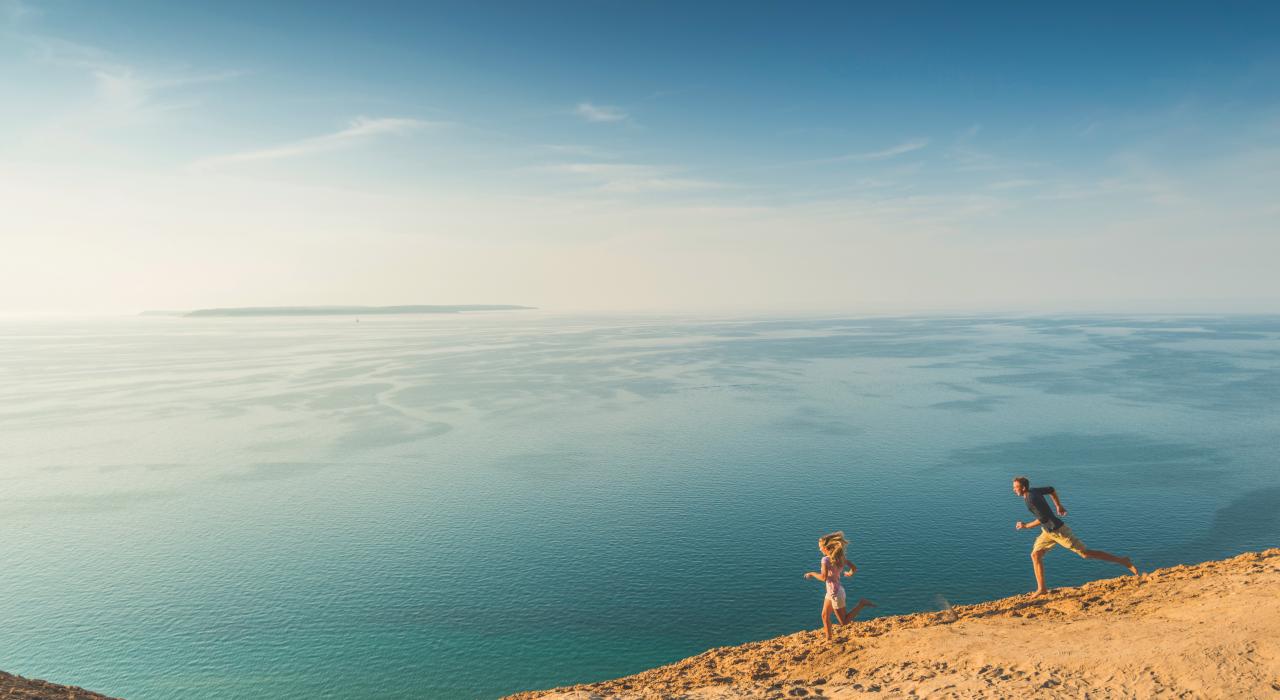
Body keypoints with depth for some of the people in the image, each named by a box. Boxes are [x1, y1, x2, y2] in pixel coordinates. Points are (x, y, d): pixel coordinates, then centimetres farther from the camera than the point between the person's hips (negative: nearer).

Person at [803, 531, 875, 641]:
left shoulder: (826, 559, -23)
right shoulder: (839, 557, -1)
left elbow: (823, 577, -32)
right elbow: (854, 569, 4)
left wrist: (812, 574, -16)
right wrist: (849, 573, 24)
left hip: (835, 593, -8)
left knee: (843, 622, 6)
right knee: (825, 616, 18)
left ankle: (861, 604, -3)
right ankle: (828, 639, 26)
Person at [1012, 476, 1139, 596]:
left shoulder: (1031, 499, -27)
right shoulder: (1033, 491, 2)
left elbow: (1044, 519, -28)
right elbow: (1051, 489, 17)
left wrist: (1026, 526, -19)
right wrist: (1058, 506, 25)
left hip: (1057, 530, -10)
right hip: (1048, 531, 10)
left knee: (1086, 553, 1)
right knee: (1035, 555, 2)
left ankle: (1123, 561, 14)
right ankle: (1041, 588, 4)